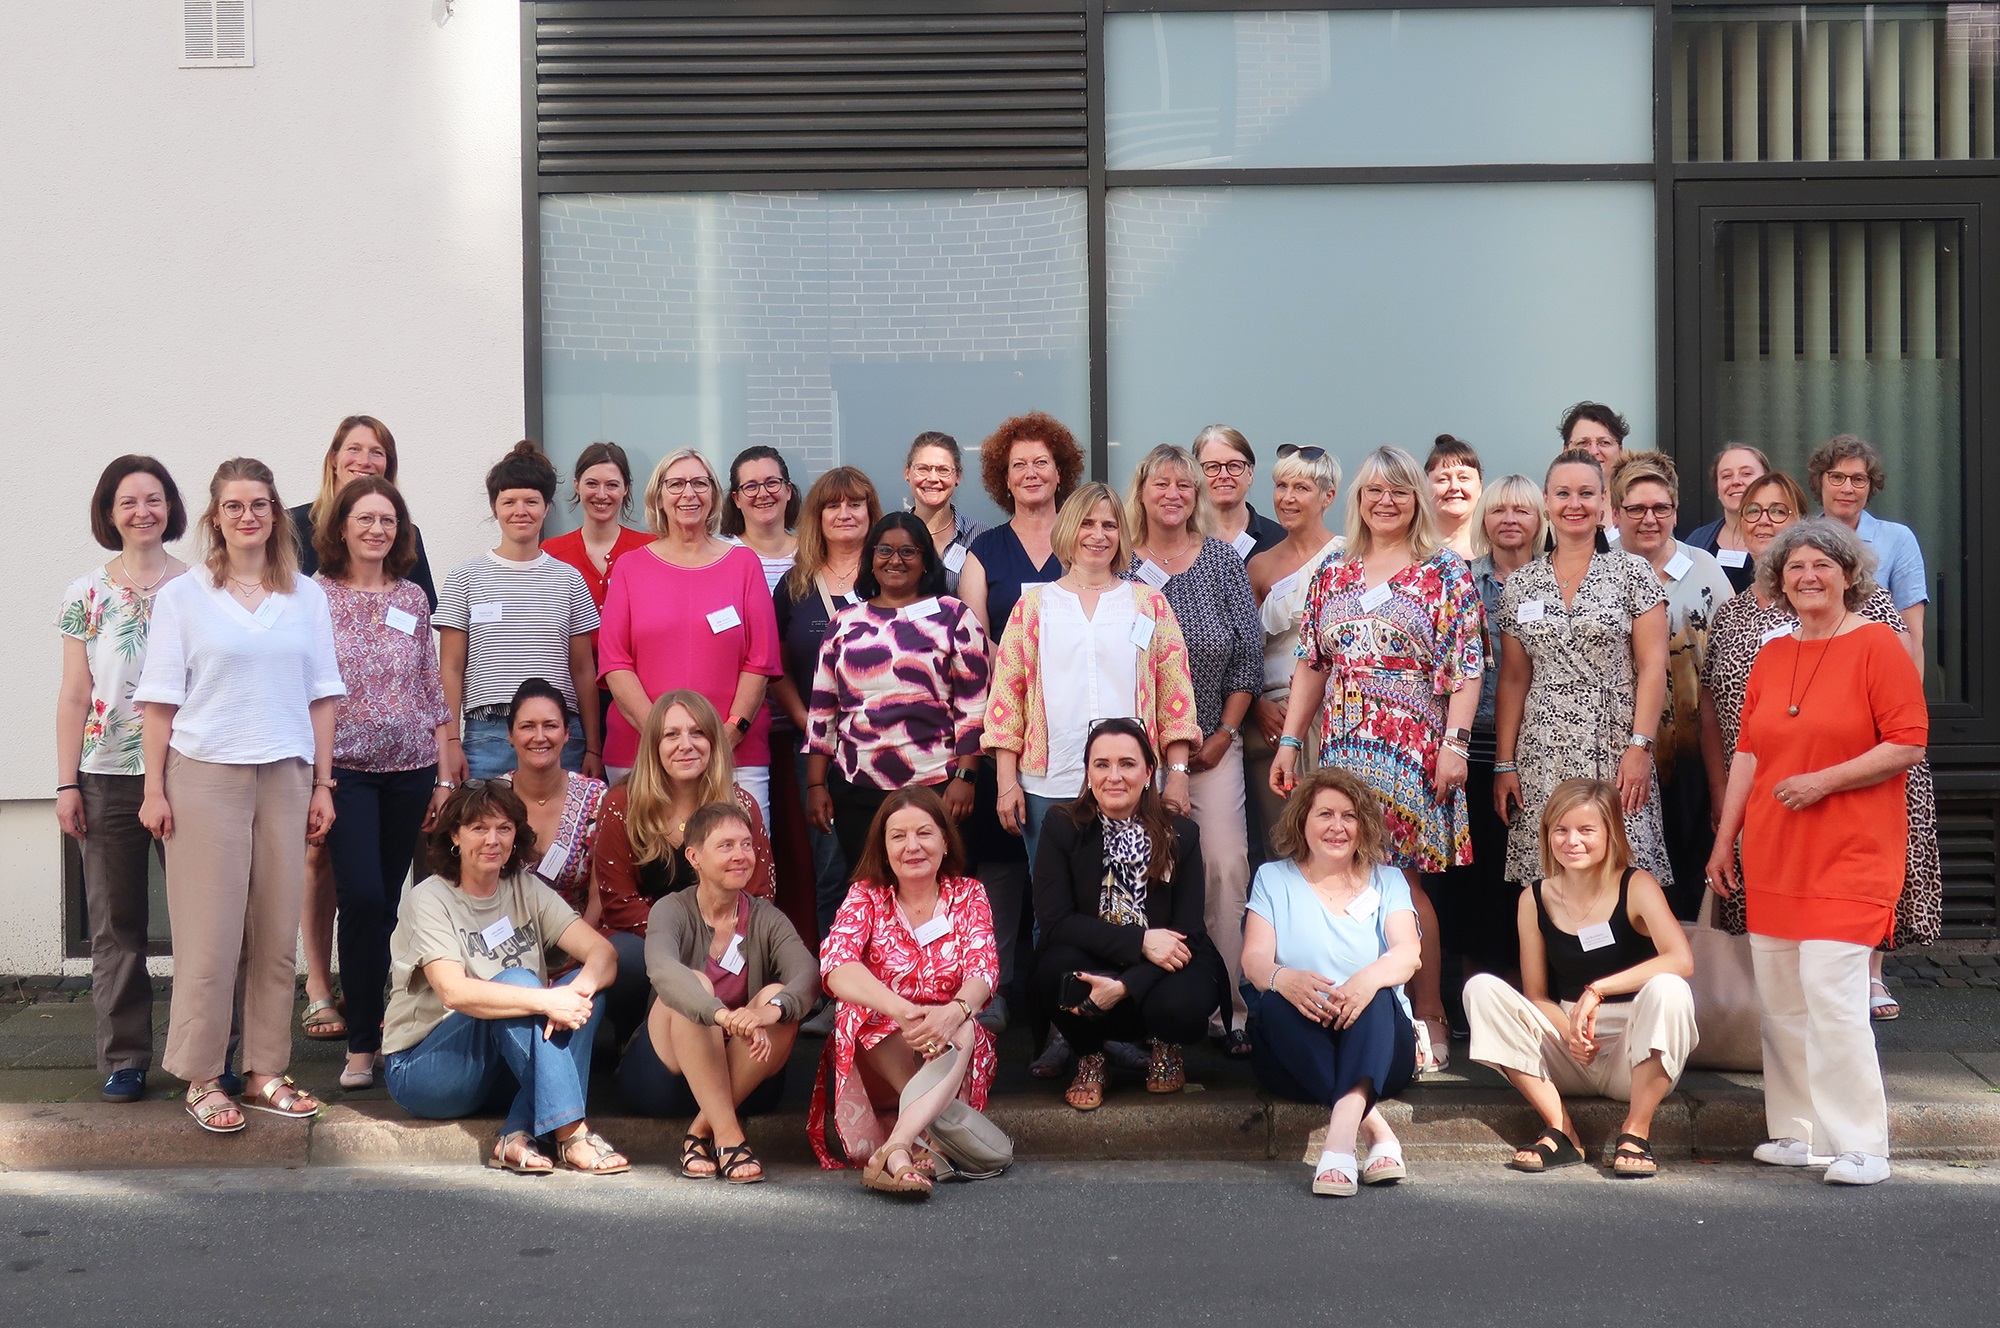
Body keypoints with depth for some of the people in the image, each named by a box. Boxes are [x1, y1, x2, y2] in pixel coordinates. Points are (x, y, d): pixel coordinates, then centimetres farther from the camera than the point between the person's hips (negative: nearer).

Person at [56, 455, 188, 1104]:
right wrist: (66, 784, 1)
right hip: (108, 776, 1)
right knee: (116, 923, 4)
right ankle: (123, 1058, 12)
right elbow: (74, 696, 6)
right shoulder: (86, 593, 7)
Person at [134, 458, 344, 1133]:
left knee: (277, 932, 4)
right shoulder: (181, 596, 3)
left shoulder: (307, 596, 10)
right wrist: (155, 788, -4)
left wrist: (322, 784, 7)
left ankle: (265, 1071, 13)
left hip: (285, 777, 3)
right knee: (210, 933, -3)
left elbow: (321, 697, 11)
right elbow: (161, 701, 1)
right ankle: (202, 1078, 6)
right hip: (205, 775, -3)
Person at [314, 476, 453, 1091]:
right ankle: (362, 1044, -5)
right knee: (362, 897, -13)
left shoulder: (413, 599, 10)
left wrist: (443, 775, 9)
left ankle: (373, 1028, 18)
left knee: (389, 901, 6)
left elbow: (432, 689, 12)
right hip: (346, 769, -3)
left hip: (409, 769, 3)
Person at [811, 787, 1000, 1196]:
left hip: (949, 1053, 0)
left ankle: (894, 1152, -47)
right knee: (864, 1013, -31)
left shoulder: (968, 894, 3)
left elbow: (984, 968, -13)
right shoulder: (866, 896, -1)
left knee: (962, 1027, -33)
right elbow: (835, 963, -22)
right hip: (875, 1052, 0)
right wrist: (900, 1010, -41)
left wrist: (954, 1011, -39)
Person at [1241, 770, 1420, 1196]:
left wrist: (1371, 977, -33)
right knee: (1277, 1003, -32)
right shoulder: (1274, 878, 12)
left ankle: (1341, 1137, -53)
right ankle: (1376, 1129, -42)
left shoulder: (1387, 882, 13)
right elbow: (1254, 958, -4)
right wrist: (1283, 978, -31)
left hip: (1375, 1046, 0)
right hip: (1296, 1050, 0)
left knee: (1377, 996, -32)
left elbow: (1408, 953, -7)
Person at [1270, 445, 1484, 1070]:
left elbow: (1466, 666, -5)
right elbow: (1311, 664, 14)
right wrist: (1289, 742, 8)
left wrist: (1456, 742, -14)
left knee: (1401, 879, -7)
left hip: (1416, 751, -4)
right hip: (1343, 748, 4)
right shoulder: (1333, 575, 13)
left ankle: (1430, 1016, 4)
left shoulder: (1446, 572, 1)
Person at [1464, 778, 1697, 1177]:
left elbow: (1682, 961, -25)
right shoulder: (1535, 900, 2)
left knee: (1667, 989, -33)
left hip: (1639, 1061, -3)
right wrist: (1568, 1032, -15)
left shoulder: (1636, 886, -8)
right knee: (1482, 989, -17)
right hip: (1567, 1060, 3)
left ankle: (1635, 1132, -19)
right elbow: (1536, 995, 6)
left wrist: (1597, 989, -28)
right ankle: (1561, 1132, -17)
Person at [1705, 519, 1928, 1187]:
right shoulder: (1771, 655, 13)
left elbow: (1908, 744, -10)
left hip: (1848, 856, -6)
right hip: (1772, 857, 6)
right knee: (1780, 999, 8)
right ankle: (1798, 1133, 18)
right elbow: (1747, 753, 15)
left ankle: (1863, 1147, -4)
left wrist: (1823, 781, -17)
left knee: (1831, 993, -13)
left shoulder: (1876, 645, -4)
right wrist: (1724, 841, 13)